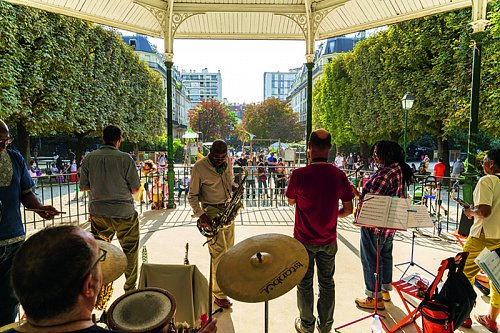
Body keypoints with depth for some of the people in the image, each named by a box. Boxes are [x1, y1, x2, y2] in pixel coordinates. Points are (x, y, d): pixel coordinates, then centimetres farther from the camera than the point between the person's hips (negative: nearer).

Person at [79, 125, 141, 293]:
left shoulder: (89, 158, -3)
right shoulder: (125, 158, -14)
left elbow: (83, 186, 3)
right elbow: (136, 188, -11)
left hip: (97, 213, 4)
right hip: (123, 212, -4)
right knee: (130, 250, 10)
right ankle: (130, 288, 19)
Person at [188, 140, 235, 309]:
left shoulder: (228, 162, 2)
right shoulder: (199, 167, -15)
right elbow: (192, 196, -9)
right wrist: (200, 215, -20)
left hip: (228, 209, 6)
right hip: (211, 211, -6)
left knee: (229, 249, 16)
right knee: (219, 252, -7)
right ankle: (219, 294, 6)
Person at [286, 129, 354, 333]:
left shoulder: (299, 174, -20)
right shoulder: (339, 175, -11)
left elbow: (290, 201, -1)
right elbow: (348, 210, -3)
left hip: (304, 240, -2)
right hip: (328, 240, 3)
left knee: (305, 283, 16)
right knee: (327, 283, 20)